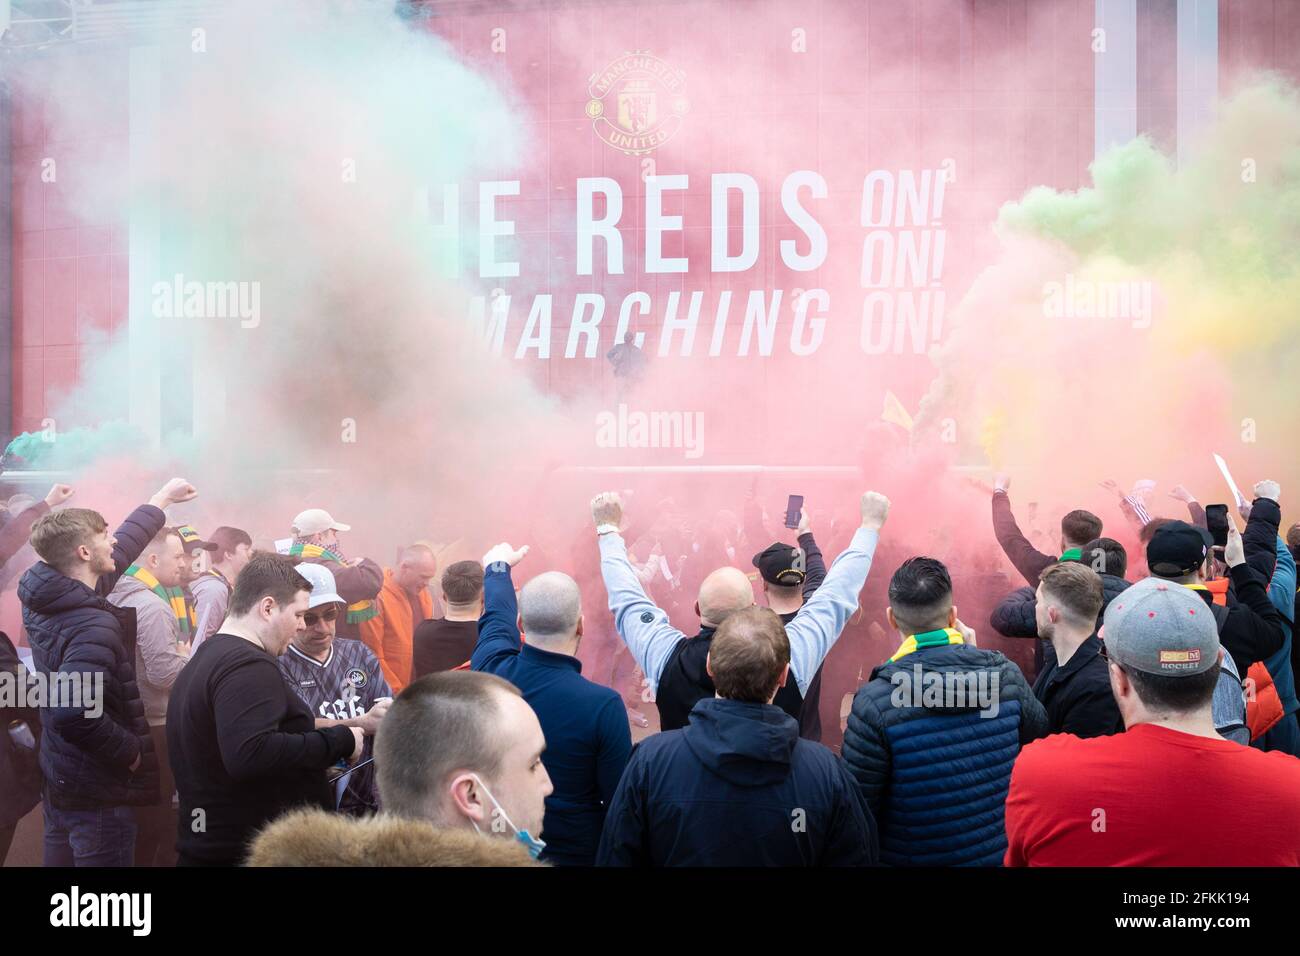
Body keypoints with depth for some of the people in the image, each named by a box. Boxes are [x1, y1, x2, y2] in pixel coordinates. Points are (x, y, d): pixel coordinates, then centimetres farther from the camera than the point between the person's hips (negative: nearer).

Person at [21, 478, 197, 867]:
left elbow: (114, 557, 17)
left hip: (57, 779, 9)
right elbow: (74, 715, -38)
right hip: (99, 790, -9)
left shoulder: (44, 596, 1)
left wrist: (162, 499, 28)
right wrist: (133, 754, -21)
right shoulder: (94, 627, -26)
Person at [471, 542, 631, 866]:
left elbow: (496, 618, 7)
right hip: (576, 854, -4)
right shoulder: (603, 706, -26)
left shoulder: (490, 669, -15)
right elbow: (621, 799, -18)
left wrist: (498, 566, 26)